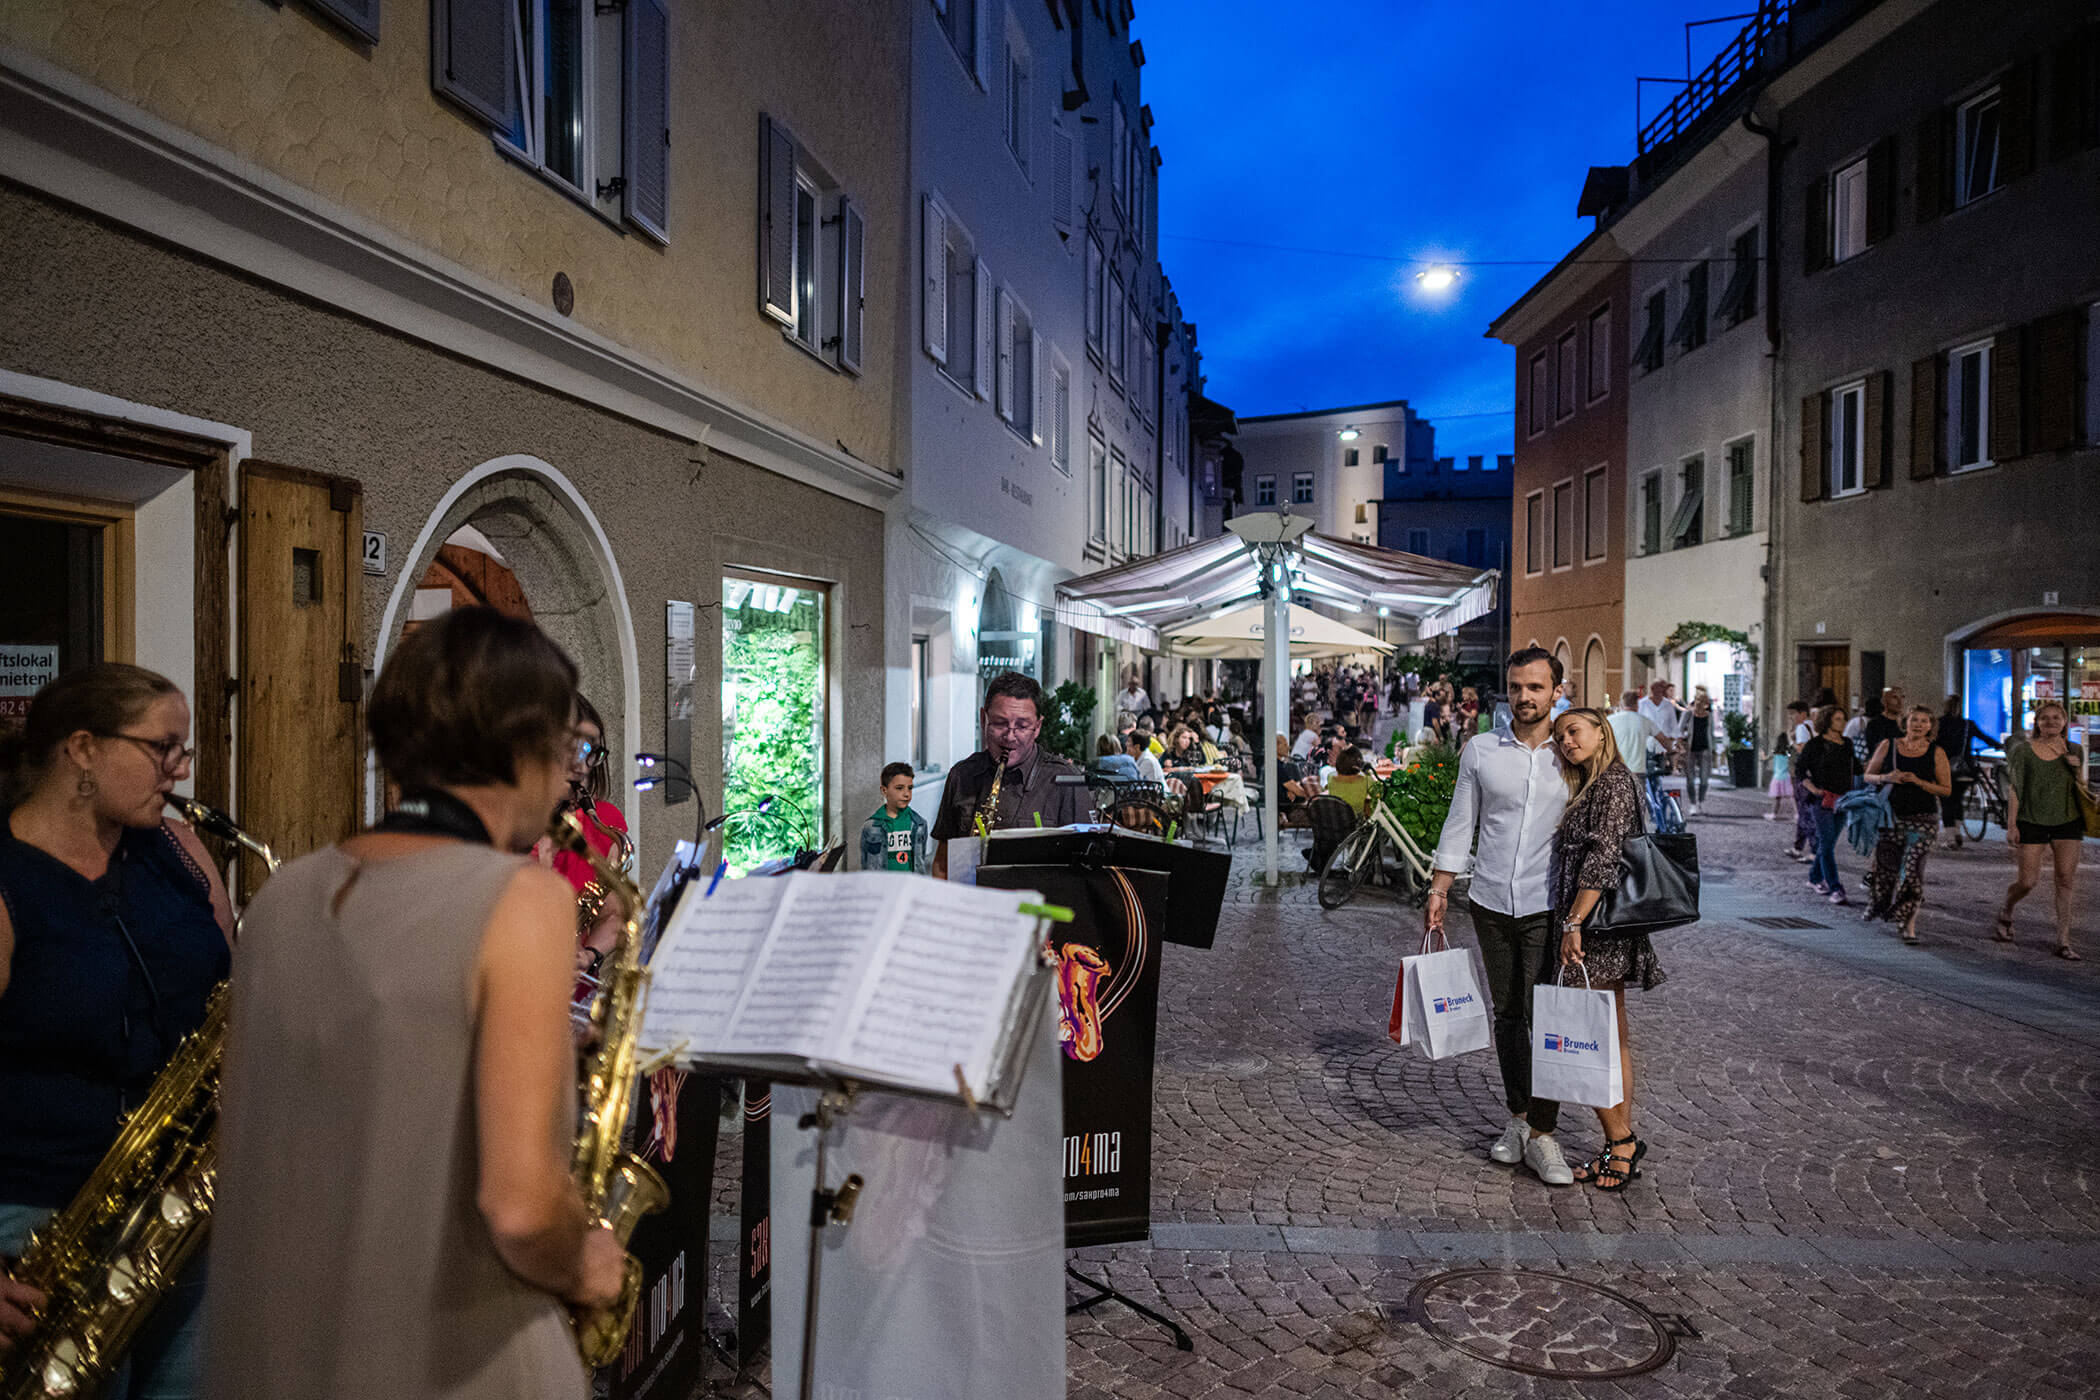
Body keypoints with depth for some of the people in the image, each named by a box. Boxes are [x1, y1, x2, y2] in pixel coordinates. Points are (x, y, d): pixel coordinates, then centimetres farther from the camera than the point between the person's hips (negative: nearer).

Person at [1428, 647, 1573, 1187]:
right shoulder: (1480, 751, 5)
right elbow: (1460, 824, 10)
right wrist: (1439, 890, 6)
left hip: (1547, 906, -2)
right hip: (1491, 902, 2)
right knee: (1507, 1014, 10)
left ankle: (1542, 1134, 2)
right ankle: (1518, 1117, 24)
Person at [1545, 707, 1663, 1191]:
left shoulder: (1614, 780, -10)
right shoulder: (1589, 789, 19)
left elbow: (1602, 857, -19)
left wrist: (1574, 922, -22)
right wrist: (1572, 923, 16)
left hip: (1598, 931, -10)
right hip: (1601, 934, 10)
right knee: (1612, 1038, 11)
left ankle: (1620, 1142, 0)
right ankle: (1622, 1146, 17)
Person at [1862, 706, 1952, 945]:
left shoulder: (1936, 753, 1)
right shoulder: (1888, 746, 4)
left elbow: (1946, 789, 2)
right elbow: (1868, 775, 9)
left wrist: (1919, 782, -13)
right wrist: (1886, 778, -11)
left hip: (1922, 819, -2)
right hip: (1890, 817, 2)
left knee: (1912, 871, -10)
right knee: (1886, 867, 7)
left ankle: (1910, 925, -2)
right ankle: (1884, 909, 35)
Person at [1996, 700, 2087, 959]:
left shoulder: (2073, 752, 7)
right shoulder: (2024, 751, -2)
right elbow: (2014, 789, -3)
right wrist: (2011, 825, -7)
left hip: (2067, 823, 3)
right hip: (2031, 822, -3)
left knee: (2066, 880, -3)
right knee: (2027, 881, -4)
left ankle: (2064, 942, 2)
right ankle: (2006, 914, 27)